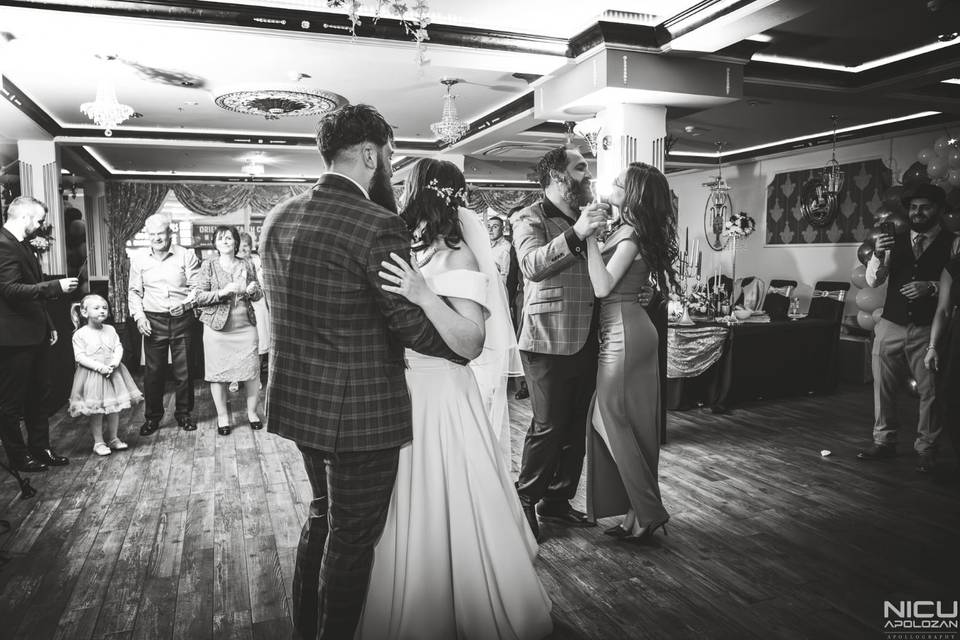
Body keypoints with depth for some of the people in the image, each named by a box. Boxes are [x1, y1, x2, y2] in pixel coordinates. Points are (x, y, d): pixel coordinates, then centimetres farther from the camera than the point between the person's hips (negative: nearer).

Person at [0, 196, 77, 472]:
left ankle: (40, 448, 27)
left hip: (34, 335, 10)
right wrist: (57, 286, -22)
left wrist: (48, 325, 18)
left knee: (37, 395, 16)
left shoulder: (22, 245, 15)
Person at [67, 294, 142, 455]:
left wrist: (114, 363, -16)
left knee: (115, 408, 9)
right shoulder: (80, 334, -7)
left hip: (112, 373, 4)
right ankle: (98, 442, 14)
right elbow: (80, 357, -12)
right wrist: (99, 367, -21)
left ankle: (113, 438, 24)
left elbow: (119, 348, 2)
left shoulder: (110, 330, 5)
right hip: (92, 375, -4)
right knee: (96, 411, 1)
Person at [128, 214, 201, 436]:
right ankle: (152, 416, 18)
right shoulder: (138, 260, 7)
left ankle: (184, 413, 20)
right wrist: (139, 316, -2)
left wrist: (185, 303, -19)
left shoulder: (186, 256, 0)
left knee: (183, 370, 5)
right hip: (153, 321, 1)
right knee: (153, 371, 4)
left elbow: (197, 287, -2)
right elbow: (134, 292, 11)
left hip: (181, 319, -1)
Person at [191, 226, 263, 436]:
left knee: (252, 369, 1)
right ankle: (222, 415, 18)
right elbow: (198, 296, -4)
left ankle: (252, 412, 18)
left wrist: (252, 291, -9)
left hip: (246, 325, 2)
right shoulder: (209, 265, 2)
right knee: (217, 371, 3)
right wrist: (222, 292, -18)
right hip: (217, 326, -1)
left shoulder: (248, 265, 8)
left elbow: (258, 295, 13)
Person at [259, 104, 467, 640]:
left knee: (325, 514, 27)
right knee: (353, 535, 12)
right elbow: (414, 325, -19)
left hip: (298, 400, 8)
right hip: (360, 411, -8)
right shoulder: (379, 226, -21)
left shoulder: (278, 218, 4)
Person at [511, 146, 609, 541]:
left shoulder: (584, 219, 20)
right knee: (548, 427, -4)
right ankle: (525, 501, 15)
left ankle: (557, 500, 26)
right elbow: (533, 264, -23)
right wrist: (575, 234, -32)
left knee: (576, 427, 11)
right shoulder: (529, 219, -2)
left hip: (585, 341, 7)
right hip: (548, 341, -7)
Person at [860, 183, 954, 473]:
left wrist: (931, 286, -22)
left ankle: (926, 449, 15)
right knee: (883, 386, 8)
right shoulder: (896, 242, 9)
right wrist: (878, 255, -14)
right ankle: (884, 441, 20)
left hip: (927, 331, -3)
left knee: (929, 391, 2)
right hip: (890, 327, 3)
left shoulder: (951, 243, 0)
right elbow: (873, 281, 2)